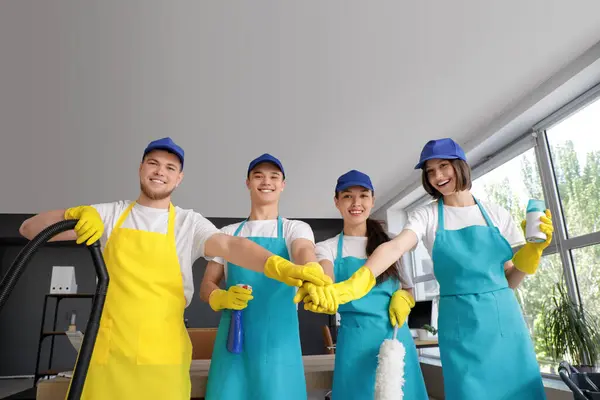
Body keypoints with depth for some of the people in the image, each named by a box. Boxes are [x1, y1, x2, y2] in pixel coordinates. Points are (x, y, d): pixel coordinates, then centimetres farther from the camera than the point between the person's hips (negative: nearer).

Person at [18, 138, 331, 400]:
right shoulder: (110, 214, 5)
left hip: (162, 355, -1)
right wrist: (74, 213, -17)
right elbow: (30, 230, 4)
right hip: (107, 350, 2)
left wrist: (280, 266, -38)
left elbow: (229, 246, -20)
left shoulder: (189, 223, -1)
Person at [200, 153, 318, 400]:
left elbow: (304, 252, -18)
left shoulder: (295, 228, 5)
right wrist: (223, 297, -14)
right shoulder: (228, 233, 12)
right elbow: (206, 287, 11)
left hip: (278, 339, -2)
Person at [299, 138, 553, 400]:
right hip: (461, 324, -2)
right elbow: (394, 248, -22)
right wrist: (350, 286, -38)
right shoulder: (426, 216, -2)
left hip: (505, 319, 3)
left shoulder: (496, 214, 5)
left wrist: (532, 250, -9)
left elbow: (509, 280, 9)